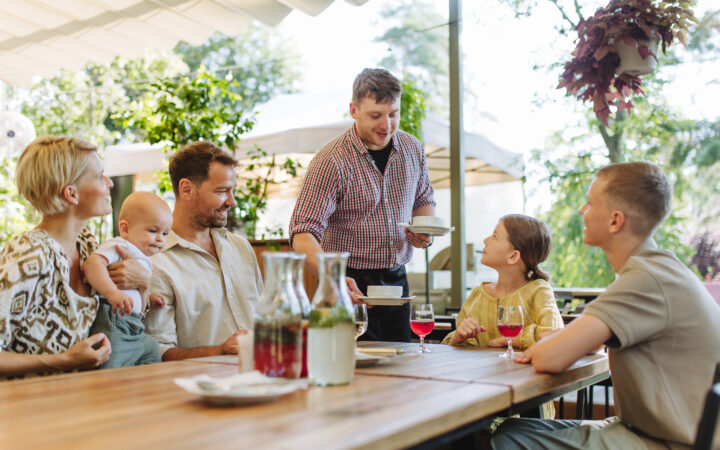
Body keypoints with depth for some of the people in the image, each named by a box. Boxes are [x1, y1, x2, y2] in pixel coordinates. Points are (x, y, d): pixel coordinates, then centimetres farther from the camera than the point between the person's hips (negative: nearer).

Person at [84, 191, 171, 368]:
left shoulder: (142, 259, 25)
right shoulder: (119, 245, -7)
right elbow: (92, 263, -28)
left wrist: (147, 297, 24)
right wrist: (112, 292, -39)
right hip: (112, 326, -10)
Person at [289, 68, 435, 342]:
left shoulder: (412, 149, 3)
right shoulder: (330, 162, -17)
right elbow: (302, 234, -22)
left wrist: (426, 231, -2)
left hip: (397, 280, 5)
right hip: (351, 285, -5)